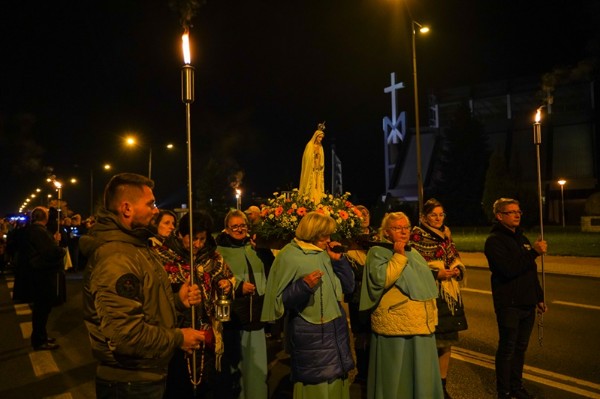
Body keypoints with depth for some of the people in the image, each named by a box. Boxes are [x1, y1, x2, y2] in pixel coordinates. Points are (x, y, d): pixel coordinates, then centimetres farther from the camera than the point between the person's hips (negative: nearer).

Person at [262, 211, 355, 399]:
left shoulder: (326, 254, 6)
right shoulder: (289, 256, -11)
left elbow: (348, 286, 7)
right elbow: (280, 299, -14)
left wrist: (339, 260, -4)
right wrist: (304, 285, -28)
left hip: (335, 328, 6)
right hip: (309, 334, -6)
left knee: (337, 379, 14)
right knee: (314, 383, 5)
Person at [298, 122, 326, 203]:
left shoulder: (320, 147, 14)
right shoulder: (310, 145, -5)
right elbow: (307, 157, -9)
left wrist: (321, 166, 6)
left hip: (318, 172, 6)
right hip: (310, 171, -6)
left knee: (318, 187, 2)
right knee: (311, 186, -10)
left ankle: (317, 201, 2)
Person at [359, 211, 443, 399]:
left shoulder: (414, 254, 16)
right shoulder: (377, 253, -6)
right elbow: (380, 279, -23)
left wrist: (432, 317, 19)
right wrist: (398, 256, -19)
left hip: (421, 325, 7)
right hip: (396, 327, -7)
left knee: (420, 374, 16)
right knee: (396, 376, 1)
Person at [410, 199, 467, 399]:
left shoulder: (446, 235, 14)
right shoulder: (417, 236, -6)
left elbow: (455, 259, 22)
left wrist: (458, 269, 1)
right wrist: (436, 273, -17)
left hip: (450, 294, 7)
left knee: (447, 342, 11)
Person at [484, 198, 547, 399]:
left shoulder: (522, 238, 14)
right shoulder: (494, 240, -12)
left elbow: (532, 272, 20)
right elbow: (508, 269, -25)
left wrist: (539, 297, 19)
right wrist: (534, 252, -25)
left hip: (527, 304, 7)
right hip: (508, 305, -7)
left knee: (520, 348, 16)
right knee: (507, 349, 2)